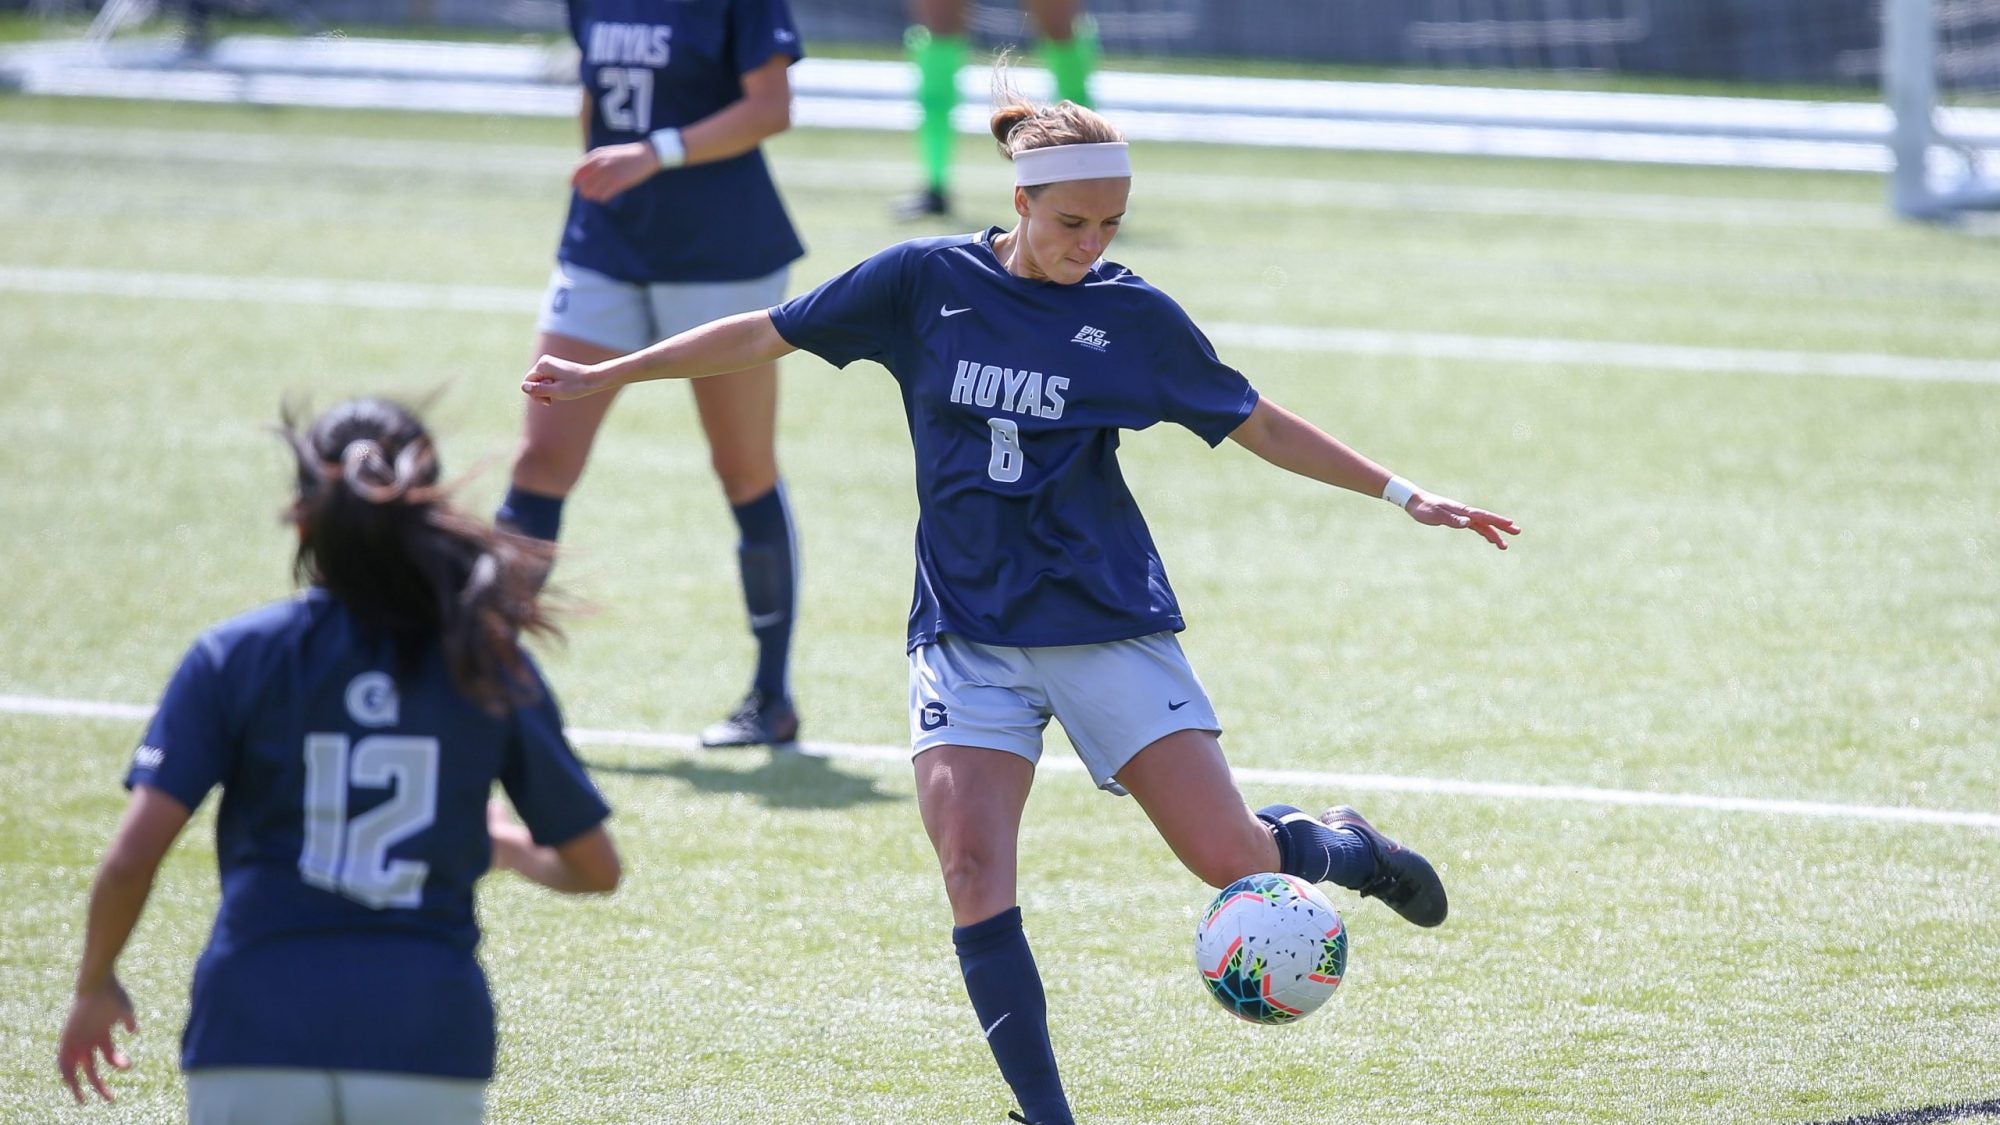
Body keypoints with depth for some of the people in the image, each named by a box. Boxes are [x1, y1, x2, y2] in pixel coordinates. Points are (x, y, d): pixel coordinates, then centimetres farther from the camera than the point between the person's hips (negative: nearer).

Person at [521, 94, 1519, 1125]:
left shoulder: (1132, 315, -1)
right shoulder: (928, 282, -1)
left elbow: (1260, 426, 9)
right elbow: (768, 334, 7)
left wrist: (1402, 495, 5)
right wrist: (602, 377, 11)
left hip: (1109, 622, -1)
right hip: (966, 632, 1)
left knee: (1231, 861, -7)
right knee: (972, 872, -17)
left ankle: (1347, 849, 28)